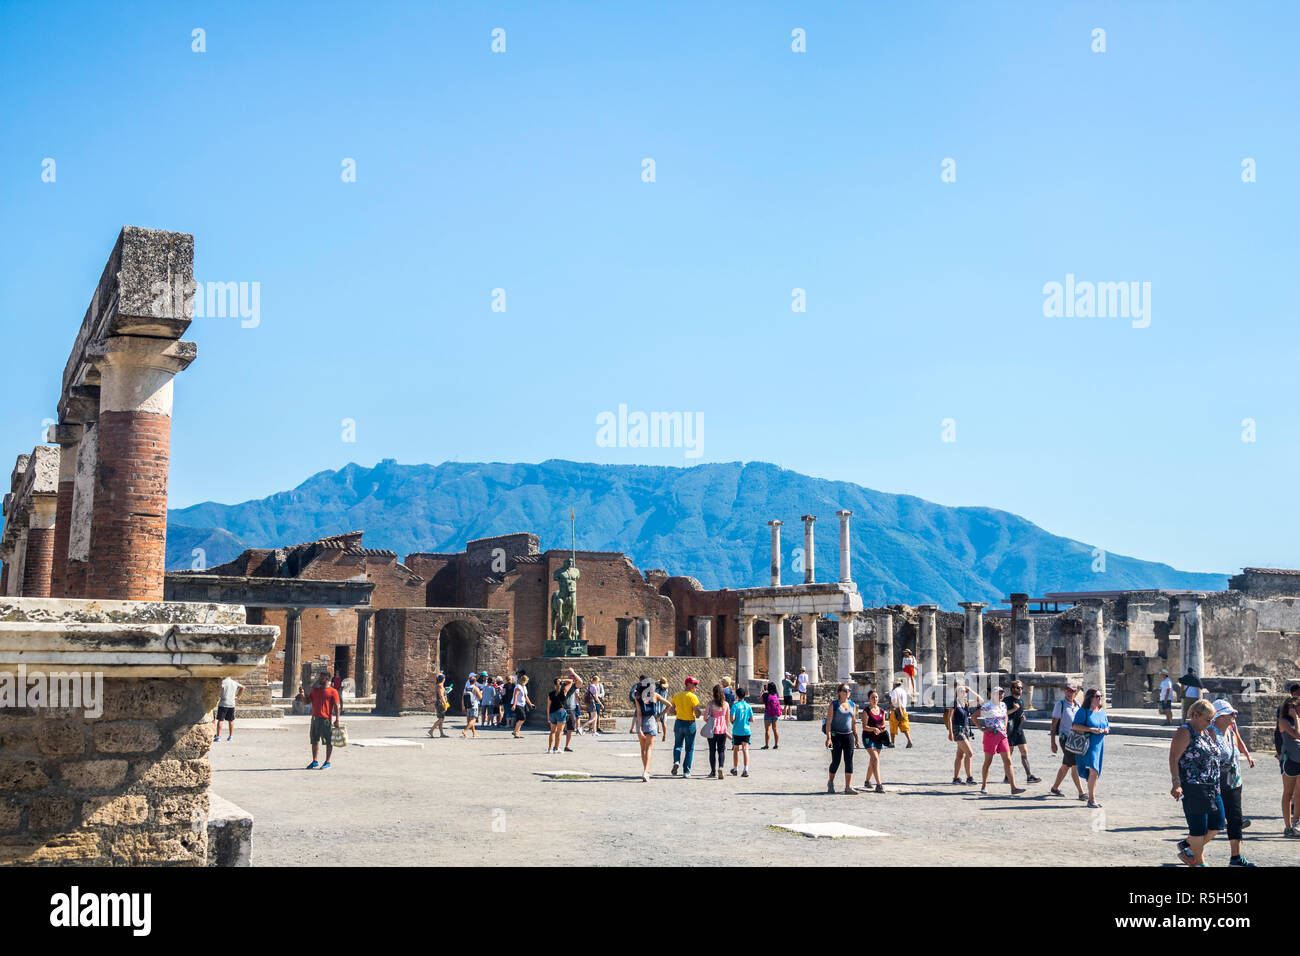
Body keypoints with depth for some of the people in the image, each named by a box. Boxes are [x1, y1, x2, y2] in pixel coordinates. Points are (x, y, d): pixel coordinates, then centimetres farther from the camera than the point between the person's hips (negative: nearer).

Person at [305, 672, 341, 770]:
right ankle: (315, 762, 20)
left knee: (328, 741, 0)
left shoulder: (332, 691, -3)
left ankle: (327, 762, 7)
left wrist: (337, 720, -12)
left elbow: (336, 706, -6)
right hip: (315, 719, 6)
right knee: (314, 740, 10)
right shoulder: (315, 690, 14)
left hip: (326, 719, -6)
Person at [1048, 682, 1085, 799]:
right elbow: (1054, 724, -8)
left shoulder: (1078, 705, 10)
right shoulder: (1060, 704, -8)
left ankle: (1055, 788, 26)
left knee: (1066, 766, 13)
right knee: (1075, 766, -11)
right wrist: (1053, 743, -11)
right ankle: (1081, 793, -11)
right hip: (1065, 739, -6)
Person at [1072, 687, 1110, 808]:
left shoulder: (1102, 711, 12)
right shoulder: (1083, 711, -9)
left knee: (1095, 773, 10)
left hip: (1099, 745, 7)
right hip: (1088, 745, -7)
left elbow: (1107, 726, 22)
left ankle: (1092, 799, 18)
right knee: (1093, 771, -17)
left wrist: (1106, 730, -2)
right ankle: (1091, 799, -13)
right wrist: (1091, 729, -24)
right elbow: (1075, 726, -18)